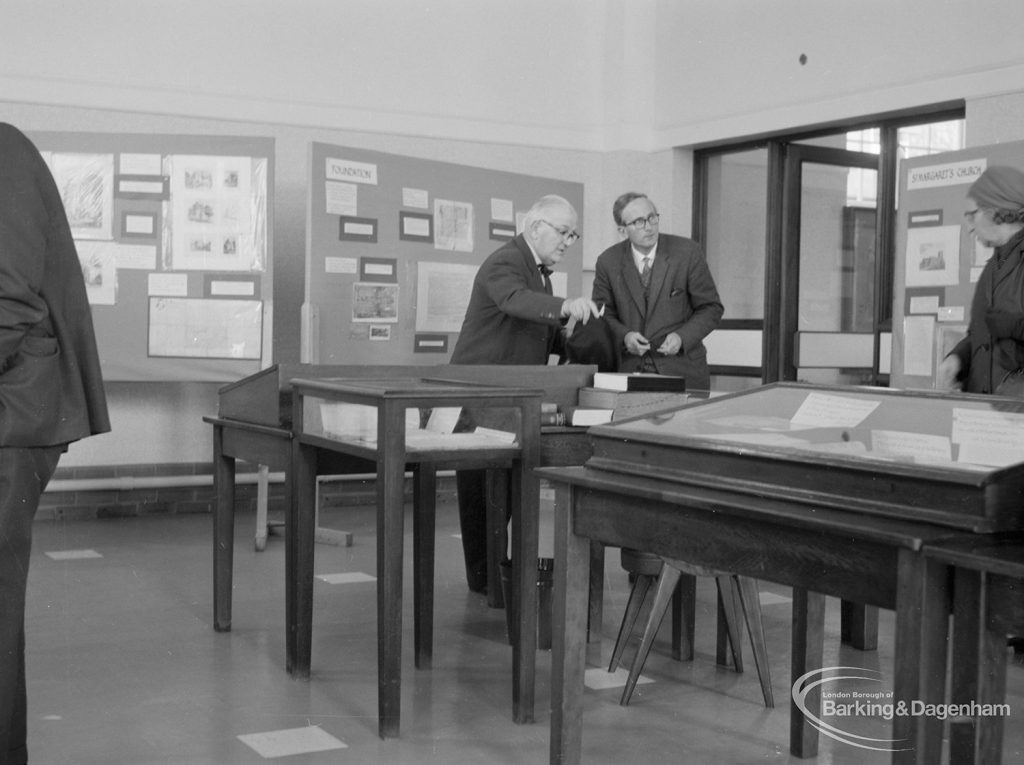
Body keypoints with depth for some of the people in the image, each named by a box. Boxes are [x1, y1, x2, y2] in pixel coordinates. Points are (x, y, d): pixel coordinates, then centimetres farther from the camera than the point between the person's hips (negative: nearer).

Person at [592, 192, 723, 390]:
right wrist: (624, 336, -14)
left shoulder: (687, 252, -6)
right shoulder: (608, 262, -1)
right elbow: (603, 314, 7)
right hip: (629, 369, 1)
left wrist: (682, 337, -17)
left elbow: (711, 308, -1)